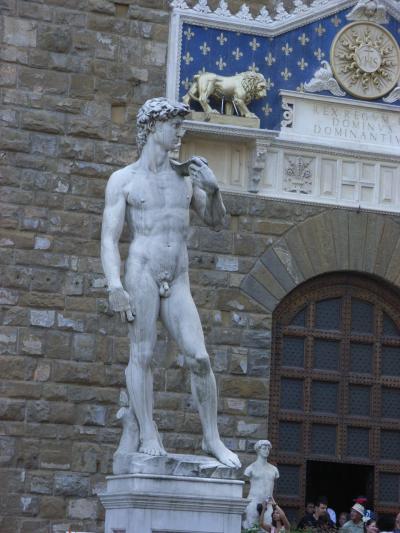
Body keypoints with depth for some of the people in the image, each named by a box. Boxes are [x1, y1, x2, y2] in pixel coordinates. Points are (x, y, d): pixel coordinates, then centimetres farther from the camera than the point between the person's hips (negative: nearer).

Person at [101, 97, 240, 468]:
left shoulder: (186, 176, 16)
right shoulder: (123, 180, 5)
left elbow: (216, 222, 21)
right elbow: (109, 239, -1)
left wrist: (213, 190, 1)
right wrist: (114, 285, -16)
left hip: (178, 281, 3)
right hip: (142, 271, -3)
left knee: (199, 358, -6)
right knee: (142, 354, -8)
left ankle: (212, 438, 2)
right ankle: (148, 437, -5)